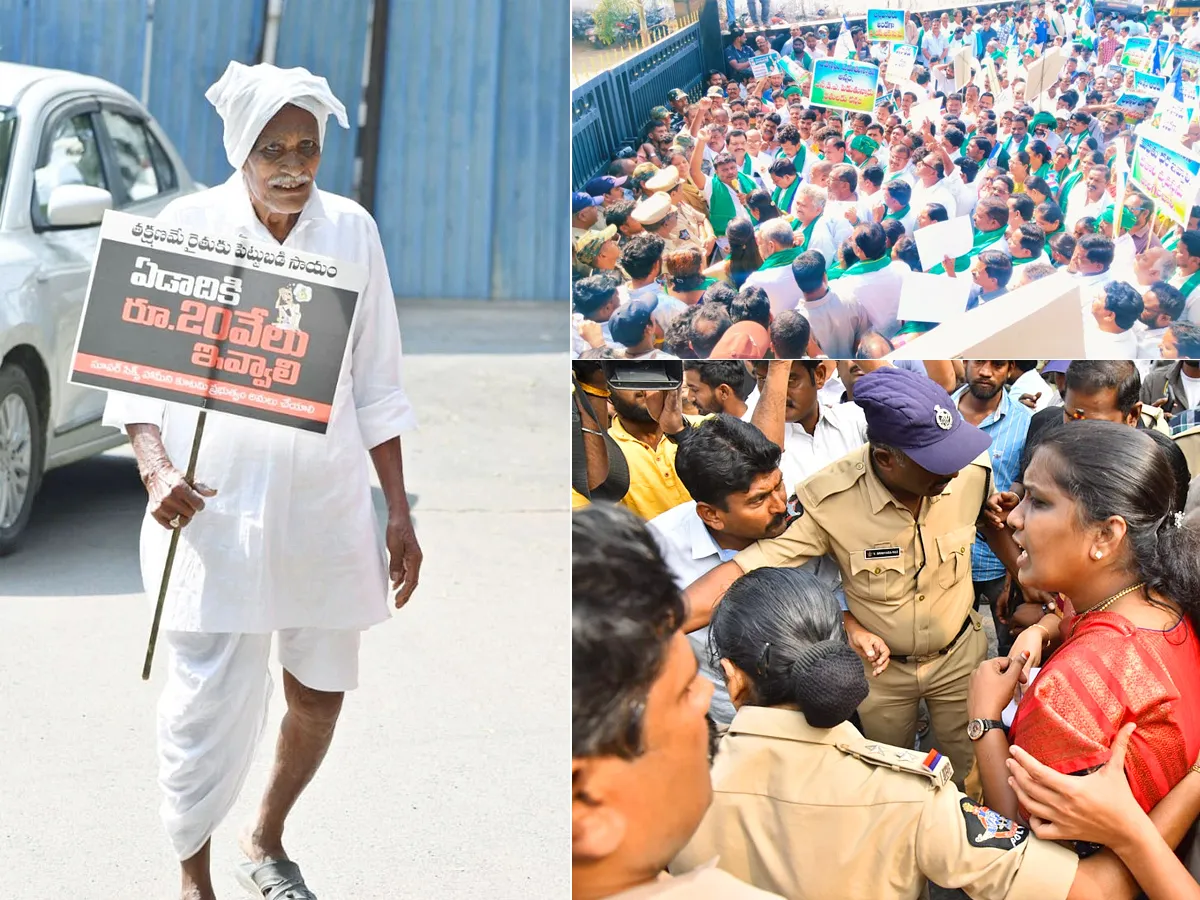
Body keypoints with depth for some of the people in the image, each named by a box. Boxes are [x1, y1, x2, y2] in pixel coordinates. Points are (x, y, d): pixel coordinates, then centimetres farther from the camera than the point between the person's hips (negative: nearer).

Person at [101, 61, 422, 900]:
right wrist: (156, 469, -19)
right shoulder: (187, 225, -5)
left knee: (320, 695, 13)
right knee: (209, 704, -4)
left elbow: (377, 389, 7)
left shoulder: (351, 229, 2)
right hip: (213, 508, -3)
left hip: (325, 506, 3)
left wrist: (400, 514, 6)